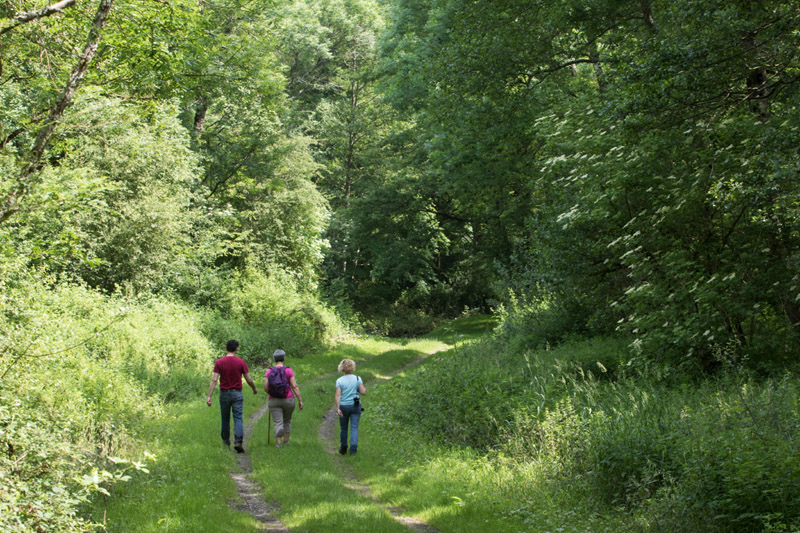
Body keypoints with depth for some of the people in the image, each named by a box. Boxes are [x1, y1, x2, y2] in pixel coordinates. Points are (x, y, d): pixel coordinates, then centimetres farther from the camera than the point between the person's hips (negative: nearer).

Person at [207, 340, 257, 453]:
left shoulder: (219, 362, -5)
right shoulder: (241, 362, -6)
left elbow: (214, 380, -11)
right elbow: (249, 379, -2)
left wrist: (209, 396, -12)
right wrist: (254, 389, 17)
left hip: (224, 393, 1)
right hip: (237, 394, -1)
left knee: (225, 418, 17)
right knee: (238, 418, -4)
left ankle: (226, 440, 31)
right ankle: (238, 442, -19)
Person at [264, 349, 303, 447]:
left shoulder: (269, 371, -3)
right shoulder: (289, 371, -7)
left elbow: (265, 388, -4)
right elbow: (295, 387, -10)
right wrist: (300, 400, -6)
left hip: (274, 401, 0)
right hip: (288, 400, 0)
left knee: (278, 423, 0)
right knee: (287, 420, 20)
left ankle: (278, 443, -13)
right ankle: (286, 440, 25)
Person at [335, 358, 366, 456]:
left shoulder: (339, 381, -6)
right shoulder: (357, 378, -5)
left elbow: (338, 395, -12)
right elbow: (363, 392, -8)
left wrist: (338, 408, -13)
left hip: (344, 406, 0)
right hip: (355, 406, 0)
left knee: (343, 428, 15)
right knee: (354, 427, 3)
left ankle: (343, 448, 25)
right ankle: (353, 449, -7)